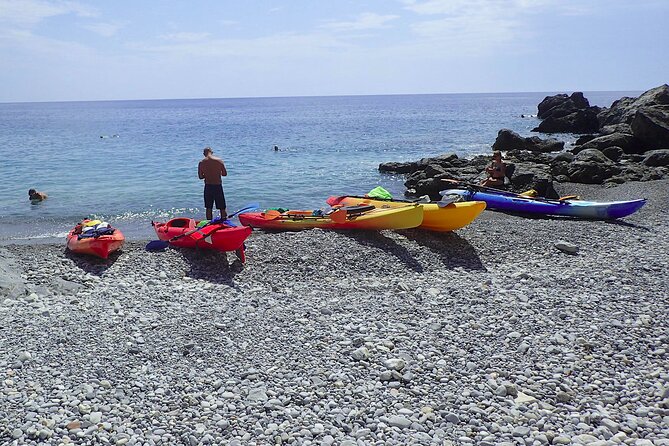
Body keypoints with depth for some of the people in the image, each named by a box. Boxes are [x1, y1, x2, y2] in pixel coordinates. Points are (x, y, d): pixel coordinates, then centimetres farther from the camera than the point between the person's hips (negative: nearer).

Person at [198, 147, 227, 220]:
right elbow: (225, 174, -1)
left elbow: (200, 177, -1)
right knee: (222, 208, 9)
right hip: (218, 186, -1)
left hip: (208, 186, 1)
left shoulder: (201, 163, -4)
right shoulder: (219, 161, -5)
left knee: (209, 208, 11)